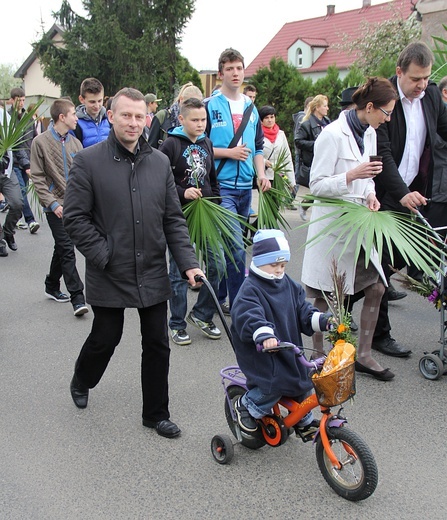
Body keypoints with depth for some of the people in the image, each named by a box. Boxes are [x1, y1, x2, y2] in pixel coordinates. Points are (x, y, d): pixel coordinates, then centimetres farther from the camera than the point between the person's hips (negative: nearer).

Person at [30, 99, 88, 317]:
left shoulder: (75, 142, 8)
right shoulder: (41, 142, -5)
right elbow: (37, 177, -5)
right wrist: (52, 203, -14)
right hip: (56, 206, -5)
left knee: (62, 248, 15)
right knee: (67, 249, -9)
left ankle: (52, 286, 32)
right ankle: (77, 297, -7)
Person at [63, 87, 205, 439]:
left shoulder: (160, 162, 5)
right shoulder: (89, 161, -6)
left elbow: (173, 218, 6)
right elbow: (75, 217, -7)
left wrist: (188, 261, -3)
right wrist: (103, 255, -13)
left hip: (153, 275, 4)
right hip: (109, 275, -3)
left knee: (157, 345, 9)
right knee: (105, 338, 12)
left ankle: (156, 413, 26)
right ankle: (81, 382, 45)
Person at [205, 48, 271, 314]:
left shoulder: (251, 107, 15)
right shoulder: (210, 106, -3)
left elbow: (258, 146, 20)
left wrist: (262, 173, 5)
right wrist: (229, 152, -13)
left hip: (245, 186, 6)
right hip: (221, 185, -6)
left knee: (229, 245, 13)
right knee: (236, 247, -14)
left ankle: (218, 297, 26)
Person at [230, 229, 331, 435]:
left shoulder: (289, 285, 8)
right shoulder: (250, 290, -16)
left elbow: (303, 310, 7)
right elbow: (248, 317, -33)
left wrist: (323, 321, -12)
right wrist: (264, 334, -52)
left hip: (289, 348, 7)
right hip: (260, 351, -7)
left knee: (303, 381, 7)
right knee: (275, 385, -22)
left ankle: (304, 420, 34)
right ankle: (245, 406, 7)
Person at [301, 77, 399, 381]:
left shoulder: (369, 133, 10)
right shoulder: (333, 134, -16)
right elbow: (316, 185, -15)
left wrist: (370, 194, 0)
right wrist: (352, 175, -28)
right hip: (332, 225, -8)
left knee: (376, 287, 6)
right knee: (327, 297, 4)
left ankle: (363, 355, 21)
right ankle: (319, 356, 20)